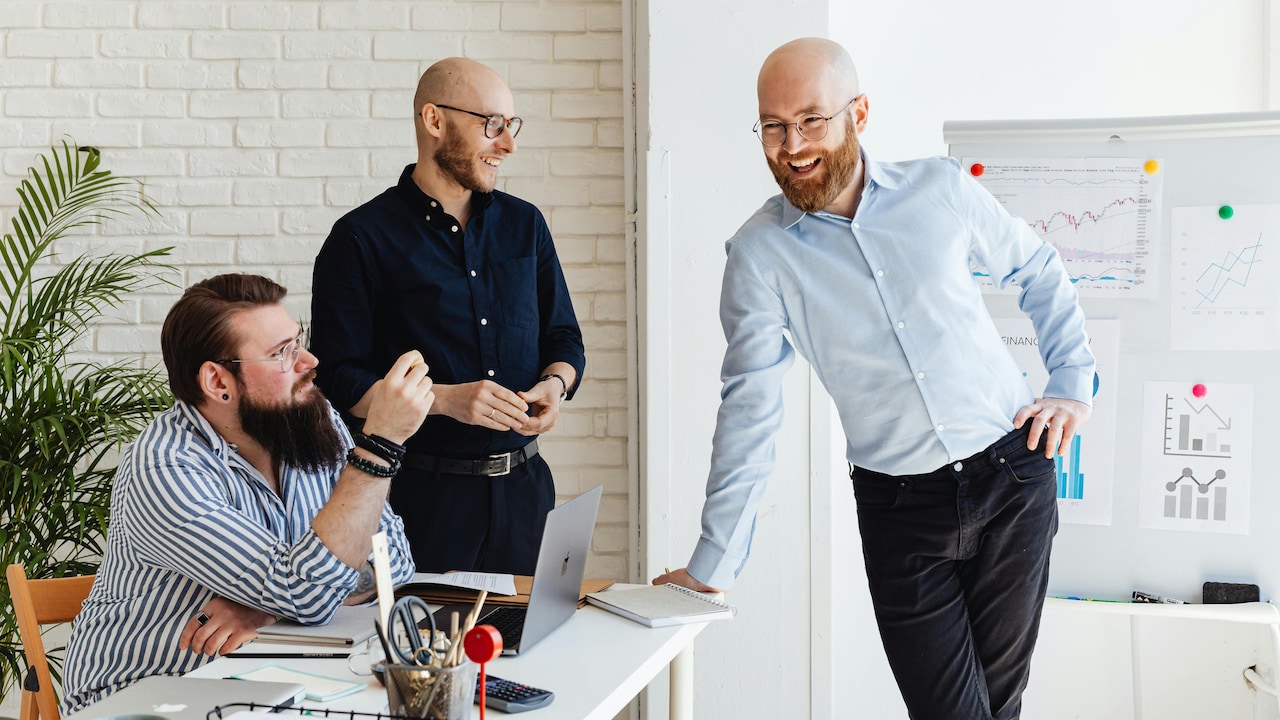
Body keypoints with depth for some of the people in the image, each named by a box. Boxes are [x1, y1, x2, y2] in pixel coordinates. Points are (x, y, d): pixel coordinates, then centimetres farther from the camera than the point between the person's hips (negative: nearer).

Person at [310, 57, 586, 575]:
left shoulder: (524, 224, 11)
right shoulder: (363, 238, -5)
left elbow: (564, 339, 18)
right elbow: (338, 381, -10)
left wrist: (555, 385, -4)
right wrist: (444, 399, -20)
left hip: (524, 487, 5)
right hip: (422, 494, -4)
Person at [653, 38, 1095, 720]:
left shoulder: (940, 190, -3)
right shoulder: (758, 255, -8)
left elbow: (1038, 270, 13)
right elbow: (749, 409, -7)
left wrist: (1072, 384, 6)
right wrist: (712, 564, -9)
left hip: (1015, 476, 1)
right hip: (898, 505, -1)